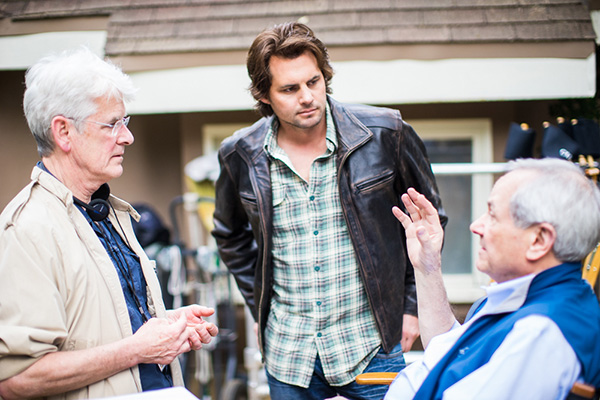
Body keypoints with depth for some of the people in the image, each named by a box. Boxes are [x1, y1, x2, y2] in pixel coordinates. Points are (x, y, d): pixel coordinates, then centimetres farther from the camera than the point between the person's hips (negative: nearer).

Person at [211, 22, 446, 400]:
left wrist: (412, 305, 2)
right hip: (287, 355, 2)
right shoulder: (240, 155, -3)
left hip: (372, 350, -2)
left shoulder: (385, 133, -9)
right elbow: (231, 234, 16)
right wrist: (260, 308, 10)